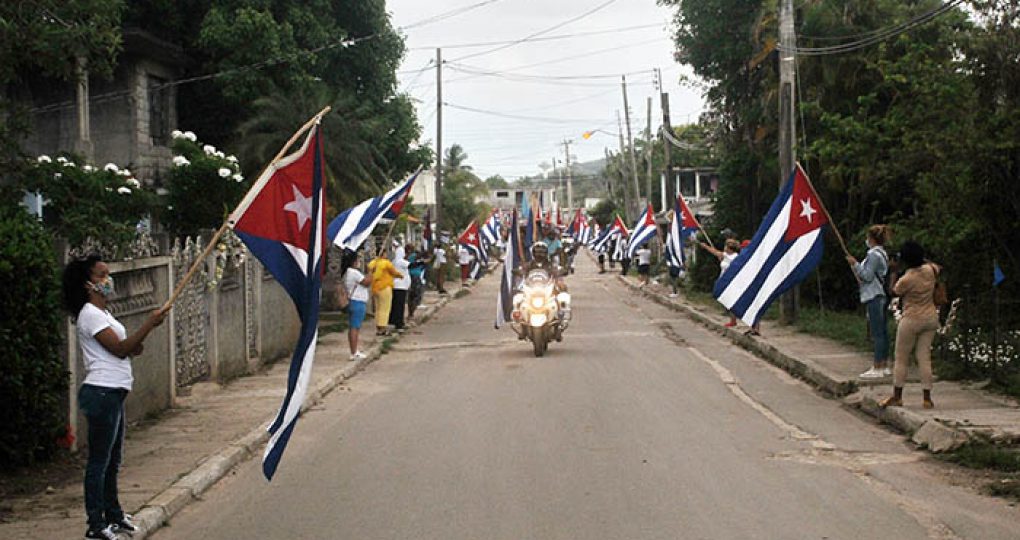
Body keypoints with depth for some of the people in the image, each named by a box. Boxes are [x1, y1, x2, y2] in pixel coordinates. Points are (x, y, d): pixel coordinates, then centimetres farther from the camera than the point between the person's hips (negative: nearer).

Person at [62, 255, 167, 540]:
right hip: (102, 393, -10)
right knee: (100, 461, -4)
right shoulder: (90, 314, -13)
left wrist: (134, 345, 0)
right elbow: (119, 349, -19)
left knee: (113, 460, 18)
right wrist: (148, 325, -21)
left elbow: (122, 349, 21)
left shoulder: (102, 312, 18)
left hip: (113, 394, 10)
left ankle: (114, 515, 28)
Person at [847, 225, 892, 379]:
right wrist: (856, 266, 19)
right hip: (881, 296, 10)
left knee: (877, 333, -9)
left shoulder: (874, 255, -14)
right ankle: (885, 366, 15)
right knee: (883, 332, 11)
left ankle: (877, 368, -9)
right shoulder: (882, 253, 17)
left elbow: (867, 276, -17)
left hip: (874, 298, -10)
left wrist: (855, 264, -11)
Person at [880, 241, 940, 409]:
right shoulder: (930, 270, -2)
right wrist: (923, 260, 22)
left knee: (901, 359, 7)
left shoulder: (906, 279, -19)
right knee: (925, 358, 8)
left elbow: (894, 291, 1)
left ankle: (897, 397, 13)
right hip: (931, 318, 6)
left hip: (912, 320, -6)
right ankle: (927, 398, 7)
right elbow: (938, 267, 22)